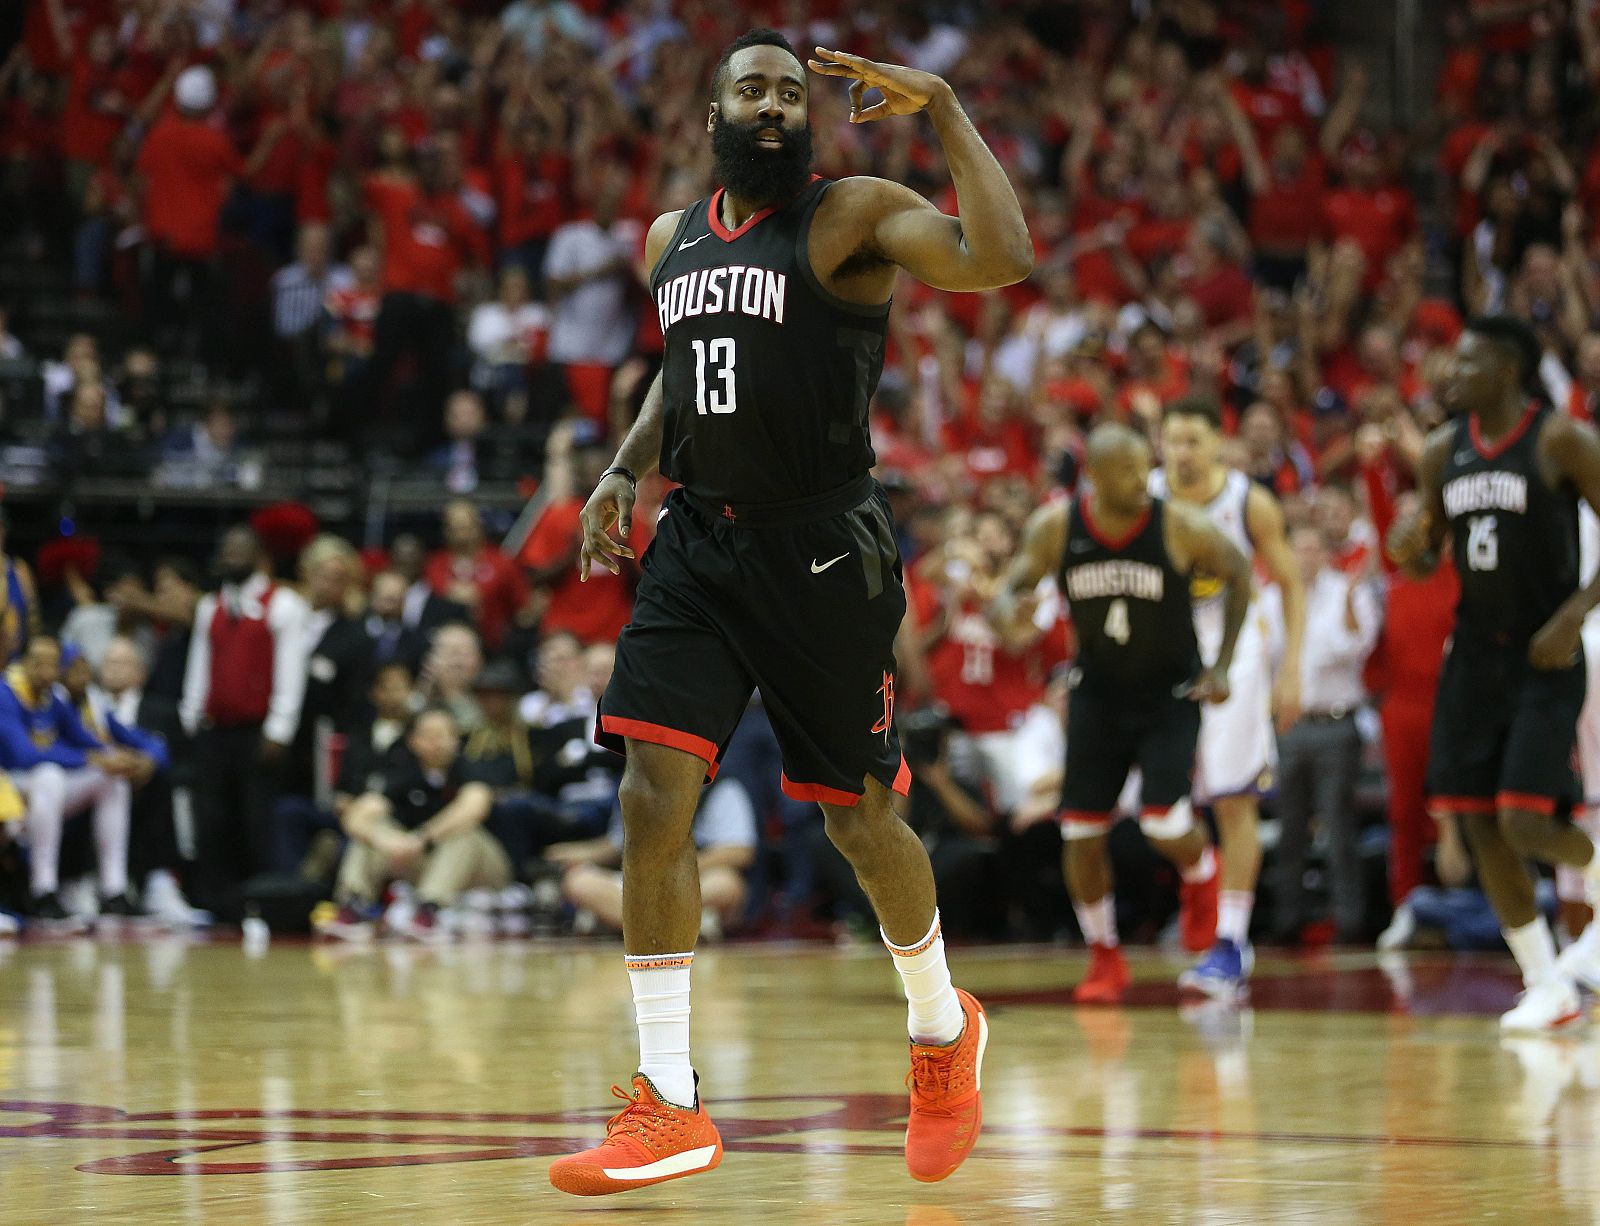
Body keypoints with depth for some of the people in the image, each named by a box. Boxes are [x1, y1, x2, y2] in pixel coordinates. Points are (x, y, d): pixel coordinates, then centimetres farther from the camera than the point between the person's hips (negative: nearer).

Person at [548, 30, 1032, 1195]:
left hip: (824, 550, -5)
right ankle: (670, 1107, -6)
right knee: (653, 796, -9)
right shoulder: (672, 240, 12)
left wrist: (943, 107, -21)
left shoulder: (853, 215, -7)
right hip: (699, 542, 5)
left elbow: (1001, 260, -25)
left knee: (859, 814, 6)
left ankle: (943, 1025, 35)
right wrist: (625, 469, 13)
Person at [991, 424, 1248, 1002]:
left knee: (1164, 822, -18)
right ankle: (1104, 959, 20)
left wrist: (1221, 664, -6)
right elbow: (1007, 595, -5)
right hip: (1097, 694, 3)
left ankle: (1202, 873, 20)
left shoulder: (1180, 526, -18)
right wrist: (1008, 612, -30)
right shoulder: (1055, 527, -13)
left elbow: (1239, 575, -2)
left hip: (1170, 694, -3)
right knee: (1081, 832, -2)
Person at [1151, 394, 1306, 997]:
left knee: (1234, 803, -4)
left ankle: (1230, 944, 0)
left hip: (1234, 658, -2)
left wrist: (1290, 670, -6)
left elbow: (1290, 584, 1)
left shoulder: (1251, 504, -10)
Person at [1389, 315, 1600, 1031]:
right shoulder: (1443, 452, 7)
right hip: (1474, 654, 6)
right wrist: (1408, 550, -8)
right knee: (1478, 827, 2)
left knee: (1525, 820, -16)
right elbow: (1428, 560, 16)